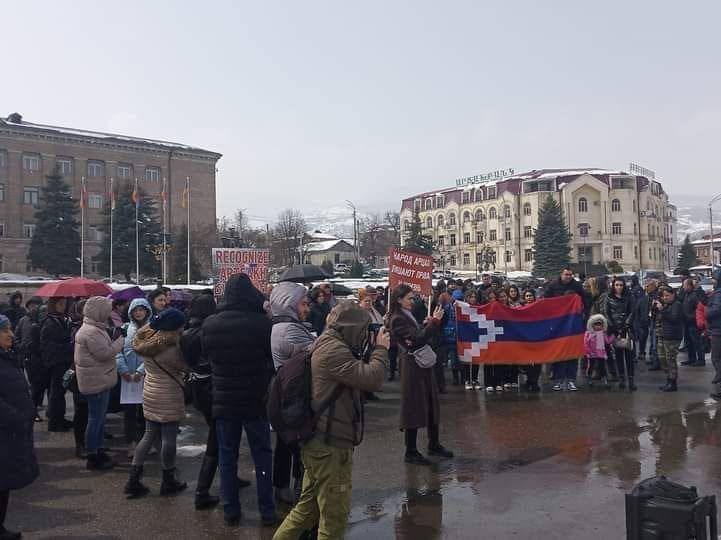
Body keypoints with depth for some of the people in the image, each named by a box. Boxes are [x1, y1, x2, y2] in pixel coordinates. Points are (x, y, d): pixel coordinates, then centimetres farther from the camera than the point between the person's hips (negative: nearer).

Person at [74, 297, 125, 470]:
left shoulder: (93, 328, 13)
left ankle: (98, 451, 30)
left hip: (99, 380, 11)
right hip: (97, 382, -11)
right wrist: (121, 339, -16)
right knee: (96, 419, -1)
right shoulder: (92, 332, -21)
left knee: (99, 418, 19)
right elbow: (106, 353, -25)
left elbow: (104, 350, 17)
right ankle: (92, 458, 8)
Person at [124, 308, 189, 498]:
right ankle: (168, 482, 16)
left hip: (150, 395, 8)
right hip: (169, 397, -8)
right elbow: (186, 365, -14)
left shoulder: (146, 340, 3)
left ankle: (133, 480, 14)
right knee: (169, 438, 4)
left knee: (149, 436, 15)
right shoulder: (170, 347, -22)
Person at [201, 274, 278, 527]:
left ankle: (231, 510, 20)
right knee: (262, 455, 11)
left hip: (223, 401, 2)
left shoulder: (209, 324, -8)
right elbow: (274, 358, -5)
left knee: (227, 456, 13)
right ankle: (267, 510, 16)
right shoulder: (262, 322, -18)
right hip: (256, 400, -2)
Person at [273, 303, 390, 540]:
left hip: (318, 442, 10)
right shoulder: (334, 350, -20)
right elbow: (372, 380, -26)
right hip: (330, 445, -10)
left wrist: (372, 350, 6)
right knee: (334, 515, 3)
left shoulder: (325, 344, 14)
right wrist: (381, 349, -10)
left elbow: (359, 375, 19)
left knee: (308, 508, 21)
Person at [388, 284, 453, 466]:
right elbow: (418, 339, -22)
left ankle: (434, 444, 28)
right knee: (414, 407, -3)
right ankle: (411, 452, 7)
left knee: (431, 405, 15)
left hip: (422, 364, 9)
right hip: (412, 366, -9)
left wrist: (427, 324, 4)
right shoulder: (397, 319, -15)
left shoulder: (408, 316, 14)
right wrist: (434, 321, -18)